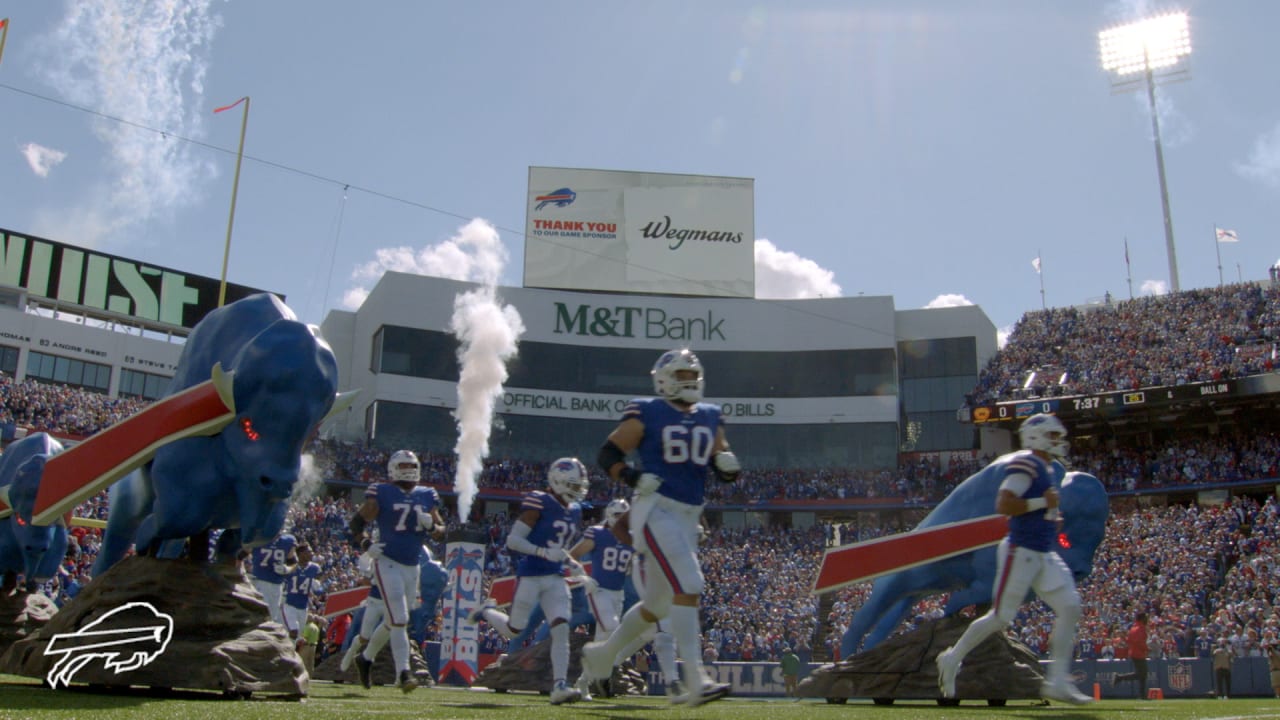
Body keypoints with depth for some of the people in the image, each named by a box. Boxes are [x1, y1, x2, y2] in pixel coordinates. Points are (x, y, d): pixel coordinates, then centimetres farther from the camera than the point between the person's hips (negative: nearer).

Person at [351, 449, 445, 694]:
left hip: (412, 568, 6)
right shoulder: (381, 494, -5)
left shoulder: (427, 496, 8)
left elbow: (442, 532, 11)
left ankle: (366, 657, 38)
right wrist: (366, 545, -15)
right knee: (399, 621, -14)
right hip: (387, 563, -6)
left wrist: (431, 525, -10)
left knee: (392, 621, 17)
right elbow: (358, 522, 0)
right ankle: (403, 673, -12)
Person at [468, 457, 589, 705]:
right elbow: (512, 540, -17)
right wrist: (545, 552, -26)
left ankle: (559, 686, -6)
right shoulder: (539, 504, -15)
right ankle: (486, 612, 38)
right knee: (514, 630, 8)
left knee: (561, 629, -8)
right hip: (530, 576, -6)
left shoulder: (575, 512, 10)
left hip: (555, 578, 6)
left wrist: (572, 564, 7)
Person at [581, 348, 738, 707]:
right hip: (656, 510, -7)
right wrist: (632, 477, -19)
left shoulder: (710, 418, 13)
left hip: (688, 516, 7)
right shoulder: (646, 414, -4)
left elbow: (724, 470, 17)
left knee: (657, 602, 14)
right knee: (689, 585, -21)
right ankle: (695, 681, -19)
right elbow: (608, 453, -2)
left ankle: (603, 652, 35)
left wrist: (729, 466, -6)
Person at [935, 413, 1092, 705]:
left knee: (1070, 608, -1)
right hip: (1020, 552, -9)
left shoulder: (1051, 468, 17)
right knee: (1000, 617, -3)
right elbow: (1002, 505, -25)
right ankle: (952, 659, 16)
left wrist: (1049, 517, 13)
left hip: (1045, 555, 9)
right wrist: (1043, 502, -21)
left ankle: (1057, 681, 4)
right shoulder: (1025, 465, -15)